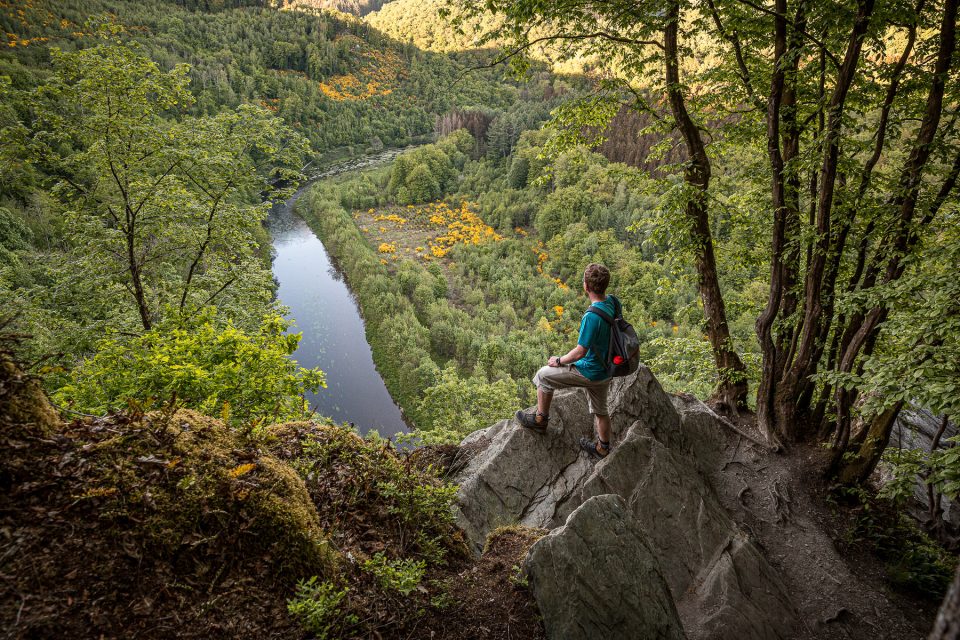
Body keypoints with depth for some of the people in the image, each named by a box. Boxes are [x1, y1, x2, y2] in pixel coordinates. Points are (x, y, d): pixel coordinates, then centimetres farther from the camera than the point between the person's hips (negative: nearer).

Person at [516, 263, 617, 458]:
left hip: (590, 372, -8)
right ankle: (603, 447, 43)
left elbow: (580, 352, -26)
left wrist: (559, 361, -9)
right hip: (606, 370, 8)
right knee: (600, 410, 25)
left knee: (544, 376, 8)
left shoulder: (592, 316, -32)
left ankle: (540, 420, 22)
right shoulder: (613, 302, -6)